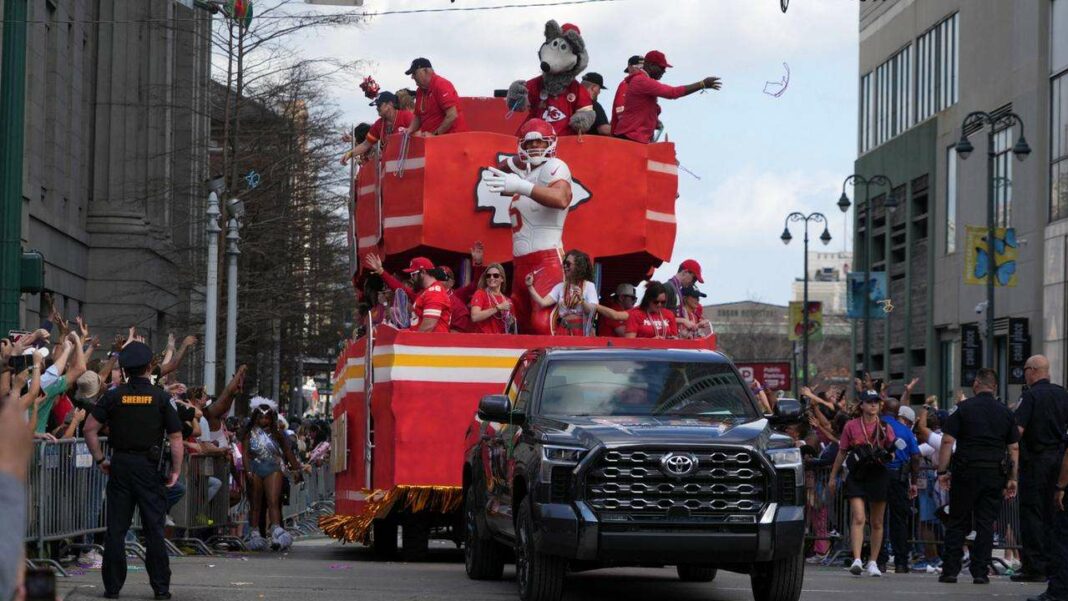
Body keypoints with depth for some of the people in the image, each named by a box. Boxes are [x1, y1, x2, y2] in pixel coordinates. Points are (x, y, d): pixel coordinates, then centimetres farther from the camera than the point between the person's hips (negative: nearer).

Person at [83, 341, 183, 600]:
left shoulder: (114, 396, 1)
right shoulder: (160, 397, -3)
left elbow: (90, 428, -3)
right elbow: (176, 437, -5)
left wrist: (100, 459, 7)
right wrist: (176, 470, 2)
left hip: (120, 465, 1)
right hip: (150, 465, -1)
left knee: (116, 528, 6)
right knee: (154, 528, 3)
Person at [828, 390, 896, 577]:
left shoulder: (884, 428, 8)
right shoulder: (851, 426, 5)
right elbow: (842, 453, 11)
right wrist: (833, 477, 12)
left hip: (879, 476, 2)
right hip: (857, 477, -2)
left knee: (877, 523, 7)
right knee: (858, 519, -16)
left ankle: (873, 562, 17)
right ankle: (857, 560, -23)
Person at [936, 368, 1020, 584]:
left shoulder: (963, 408, -1)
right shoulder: (1005, 412, 7)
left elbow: (947, 440, -6)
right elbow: (1014, 448, 6)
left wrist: (942, 471, -3)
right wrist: (1012, 478, 9)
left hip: (966, 472, -2)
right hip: (995, 474, 2)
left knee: (957, 523, 6)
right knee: (986, 523, 5)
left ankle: (950, 570, 3)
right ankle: (980, 572, 2)